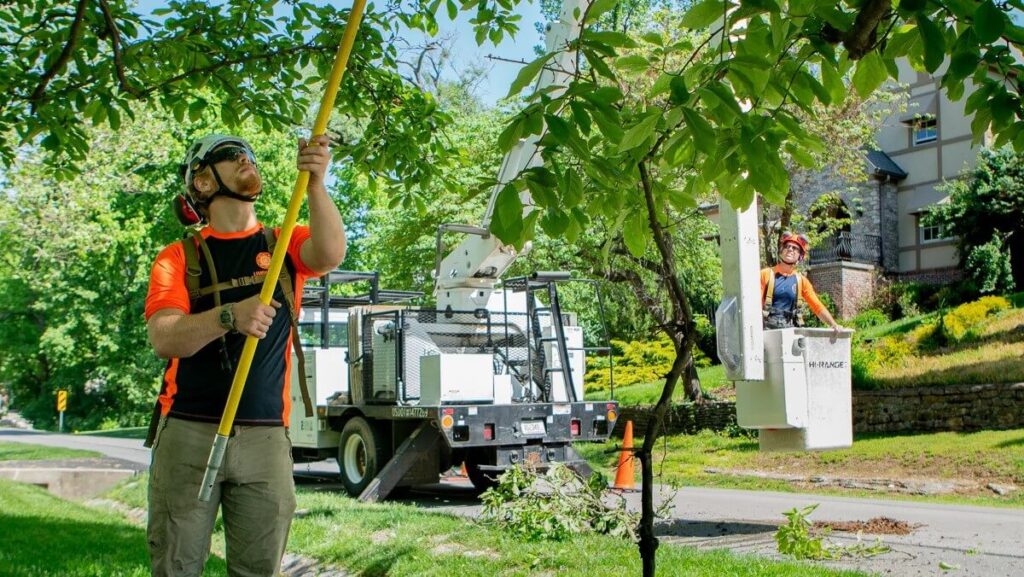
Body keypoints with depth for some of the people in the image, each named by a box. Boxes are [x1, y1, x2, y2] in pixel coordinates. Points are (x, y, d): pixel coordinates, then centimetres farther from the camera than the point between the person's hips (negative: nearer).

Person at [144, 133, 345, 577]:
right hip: (188, 432, -1)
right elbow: (164, 339, -9)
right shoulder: (179, 257, 6)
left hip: (265, 437, 1)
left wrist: (315, 184, -29)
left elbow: (330, 254, -14)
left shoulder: (284, 246, 10)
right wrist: (229, 316, -27)